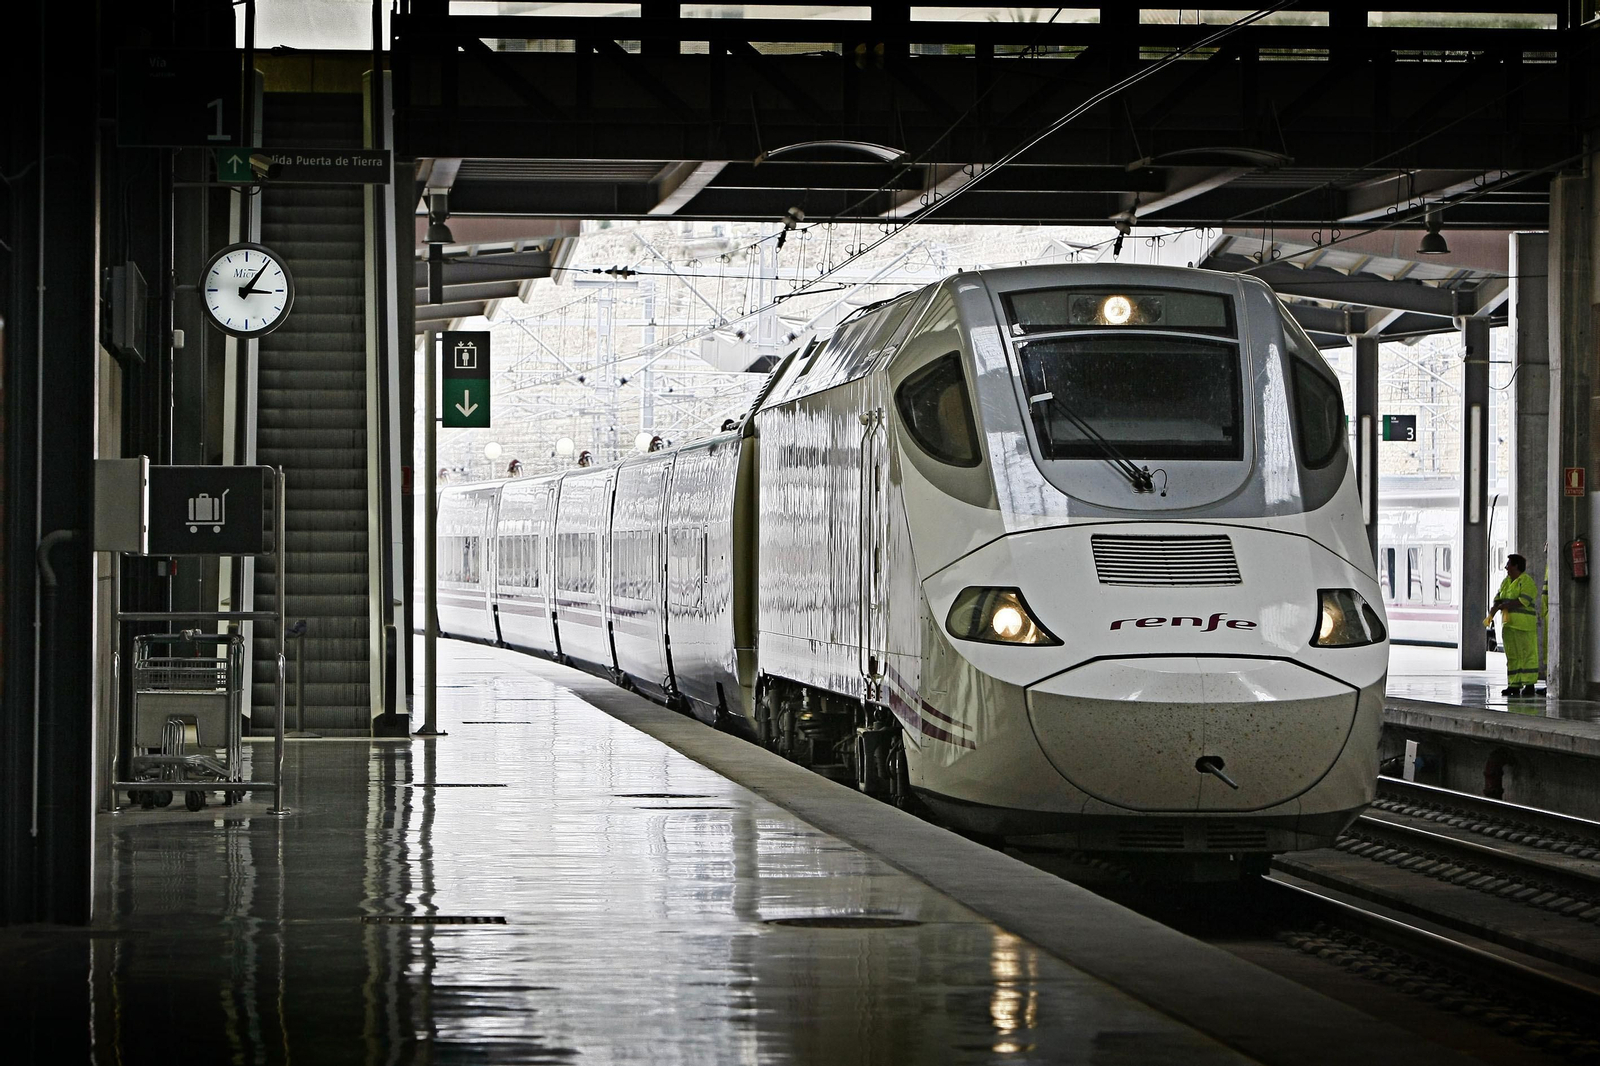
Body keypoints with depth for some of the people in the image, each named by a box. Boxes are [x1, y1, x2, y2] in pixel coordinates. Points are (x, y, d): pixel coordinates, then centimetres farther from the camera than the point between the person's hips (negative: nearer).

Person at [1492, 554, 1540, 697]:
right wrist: (1494, 607, -9)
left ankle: (1529, 684, -7)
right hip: (1509, 625, 8)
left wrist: (1503, 605, -18)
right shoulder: (1506, 582, 17)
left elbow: (1523, 601, -19)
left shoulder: (1526, 581, -8)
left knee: (1527, 653, -6)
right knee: (1512, 655, 8)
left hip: (1524, 625, -8)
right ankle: (1514, 685, 10)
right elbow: (1498, 599, 13)